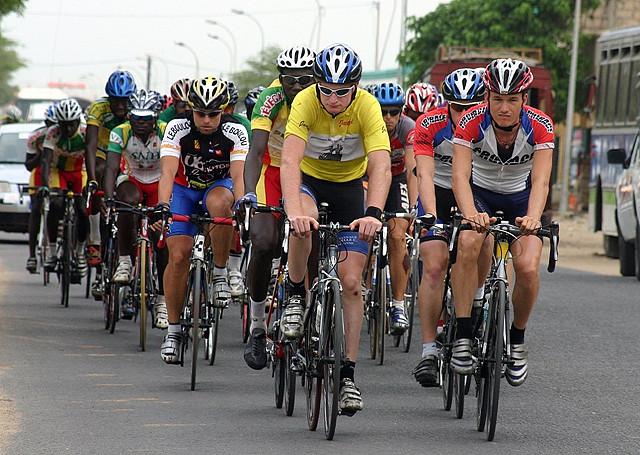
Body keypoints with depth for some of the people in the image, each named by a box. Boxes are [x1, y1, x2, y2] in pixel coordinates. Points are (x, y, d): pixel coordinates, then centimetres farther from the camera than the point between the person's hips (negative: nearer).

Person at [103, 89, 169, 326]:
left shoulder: (166, 133, -23)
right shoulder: (121, 133, -21)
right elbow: (112, 168, -27)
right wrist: (109, 198, -42)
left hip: (159, 182, 0)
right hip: (131, 178, 0)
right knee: (128, 201, -36)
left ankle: (162, 300, -3)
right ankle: (124, 260, -24)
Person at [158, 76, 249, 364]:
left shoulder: (235, 133, -24)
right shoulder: (177, 129, -24)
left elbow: (238, 176, -31)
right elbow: (168, 172, -34)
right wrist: (162, 205, -50)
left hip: (218, 186, -1)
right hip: (184, 188, 1)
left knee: (218, 203, -38)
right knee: (178, 256, -13)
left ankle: (220, 273, -20)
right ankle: (173, 329, 0)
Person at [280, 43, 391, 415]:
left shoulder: (368, 107, -25)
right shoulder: (305, 102, -27)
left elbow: (381, 167, -35)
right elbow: (290, 161, -38)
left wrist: (373, 213, -52)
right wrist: (295, 211, -55)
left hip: (349, 185, 1)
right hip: (308, 179, -1)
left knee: (351, 282, -8)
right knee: (304, 224, -37)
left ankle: (348, 374, 0)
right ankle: (295, 298, -12)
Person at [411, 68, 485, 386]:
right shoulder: (430, 124, -23)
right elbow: (425, 175, -29)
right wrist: (432, 218, -43)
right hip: (437, 195, -2)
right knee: (434, 267, -16)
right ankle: (428, 350, -16)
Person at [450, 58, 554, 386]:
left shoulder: (539, 126, -24)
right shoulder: (472, 122, -26)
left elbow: (540, 181, -33)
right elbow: (460, 175, -36)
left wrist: (533, 218, -53)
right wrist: (471, 214, -56)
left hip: (520, 198, 1)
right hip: (479, 193, 0)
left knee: (528, 267, -23)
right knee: (469, 243, -33)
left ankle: (517, 340, 3)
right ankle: (462, 335, -26)